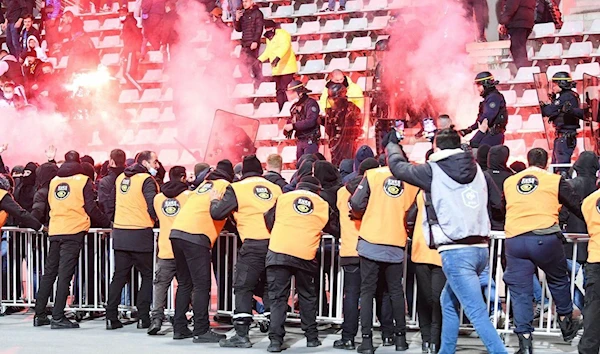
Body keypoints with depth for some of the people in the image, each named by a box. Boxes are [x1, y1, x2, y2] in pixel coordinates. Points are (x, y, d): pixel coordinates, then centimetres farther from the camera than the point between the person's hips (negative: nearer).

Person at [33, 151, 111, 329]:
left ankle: (39, 315, 16)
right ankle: (58, 317, -6)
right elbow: (91, 208, -6)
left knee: (49, 272, 12)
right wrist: (107, 223, 5)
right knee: (65, 274, -5)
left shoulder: (54, 181, 13)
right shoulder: (83, 180, -2)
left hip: (55, 231, 5)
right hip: (74, 231, -5)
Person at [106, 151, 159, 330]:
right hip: (140, 233, -6)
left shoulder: (120, 178, 12)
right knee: (147, 275, 6)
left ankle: (111, 317, 10)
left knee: (119, 275, 11)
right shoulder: (146, 180, -9)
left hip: (119, 233, 6)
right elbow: (152, 206, -16)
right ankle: (143, 317, 2)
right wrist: (156, 219, 2)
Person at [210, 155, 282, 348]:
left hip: (254, 244, -5)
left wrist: (214, 200, 20)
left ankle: (241, 334, 0)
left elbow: (217, 213, 0)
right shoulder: (275, 188, 15)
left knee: (242, 288, 4)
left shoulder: (237, 188, 2)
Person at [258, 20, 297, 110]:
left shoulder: (282, 34, -11)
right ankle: (281, 110, 13)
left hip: (286, 68, -8)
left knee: (285, 89, -14)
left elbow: (285, 46, -29)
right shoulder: (269, 38, 16)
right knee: (279, 90, 9)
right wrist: (259, 60, 14)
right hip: (276, 70, 8)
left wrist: (277, 58, -44)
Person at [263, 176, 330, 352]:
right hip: (305, 256, 1)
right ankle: (311, 337, 24)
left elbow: (268, 222, 13)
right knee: (307, 297, 19)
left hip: (278, 253, 0)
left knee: (278, 297, 5)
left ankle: (276, 339, -3)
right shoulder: (323, 205, 13)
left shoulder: (283, 198, 12)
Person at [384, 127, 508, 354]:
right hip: (480, 248, 7)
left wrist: (392, 144, 27)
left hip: (456, 252, -7)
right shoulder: (476, 169, 12)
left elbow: (398, 167, 9)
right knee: (449, 301, 23)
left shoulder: (433, 171, -3)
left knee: (477, 312, -7)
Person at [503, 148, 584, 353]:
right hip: (545, 239, -2)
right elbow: (577, 207, 8)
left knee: (520, 292, 7)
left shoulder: (509, 182, 15)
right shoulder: (555, 181, 5)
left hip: (514, 241, 2)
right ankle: (566, 323, 35)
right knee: (559, 280, 23)